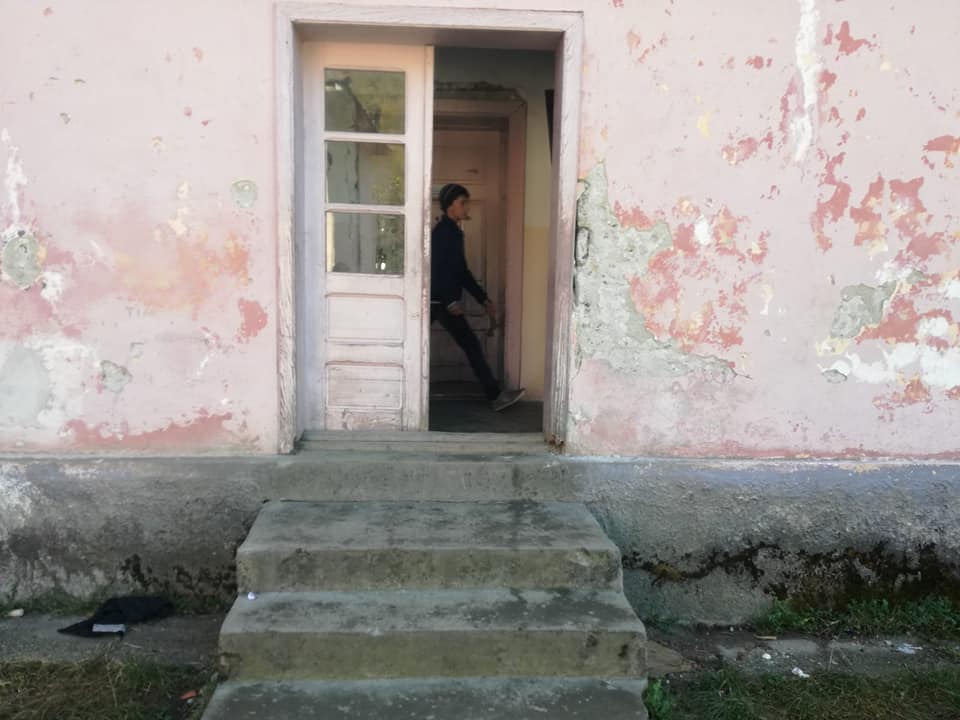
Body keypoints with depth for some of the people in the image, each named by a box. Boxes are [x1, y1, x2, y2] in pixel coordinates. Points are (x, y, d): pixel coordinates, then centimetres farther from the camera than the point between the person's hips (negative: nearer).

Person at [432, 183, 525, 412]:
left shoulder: (453, 232, 17)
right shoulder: (443, 231, -11)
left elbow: (462, 272, 20)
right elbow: (436, 268, -19)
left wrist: (484, 300, 18)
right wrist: (451, 301, -22)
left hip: (439, 301, 9)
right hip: (442, 301, -9)